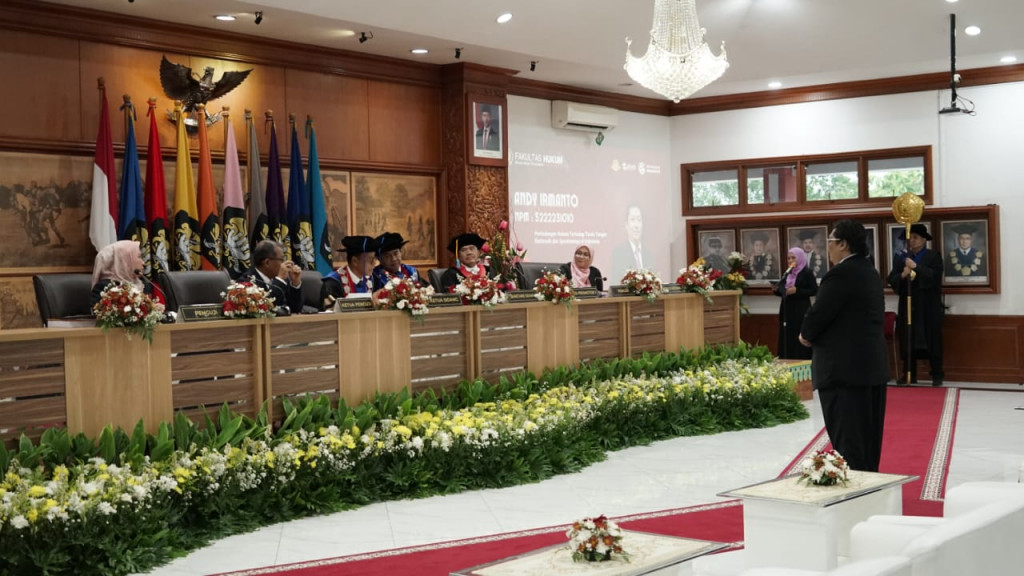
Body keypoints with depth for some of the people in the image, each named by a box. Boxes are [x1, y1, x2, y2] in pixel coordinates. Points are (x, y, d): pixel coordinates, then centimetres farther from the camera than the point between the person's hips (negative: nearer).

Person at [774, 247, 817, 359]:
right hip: (787, 310, 7)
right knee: (787, 338, 5)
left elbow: (814, 291, -9)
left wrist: (797, 291, -18)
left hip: (801, 311, -7)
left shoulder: (807, 272, -5)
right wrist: (777, 290, -2)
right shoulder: (788, 273, 15)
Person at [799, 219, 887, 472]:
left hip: (844, 368, -10)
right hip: (872, 365, 10)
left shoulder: (840, 274, -16)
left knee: (847, 440, -5)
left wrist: (806, 335, 3)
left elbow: (819, 314, -18)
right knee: (867, 437, 14)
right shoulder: (870, 272, 14)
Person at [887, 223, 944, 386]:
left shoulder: (933, 256, 2)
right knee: (908, 342, 2)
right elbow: (892, 280, 3)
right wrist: (902, 275, -16)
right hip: (908, 306, 3)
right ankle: (909, 374, 7)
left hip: (928, 307, -3)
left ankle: (937, 375, 2)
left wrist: (916, 267, -18)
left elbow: (935, 276, -13)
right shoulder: (901, 258, 12)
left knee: (932, 341, -1)